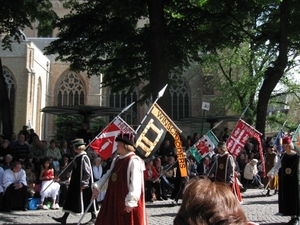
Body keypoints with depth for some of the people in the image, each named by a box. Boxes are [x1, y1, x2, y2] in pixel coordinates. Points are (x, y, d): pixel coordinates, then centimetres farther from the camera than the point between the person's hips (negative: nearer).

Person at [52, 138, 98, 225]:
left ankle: (93, 218, 13)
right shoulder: (77, 157, 9)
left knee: (88, 199, 1)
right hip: (76, 183, 10)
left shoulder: (84, 157, -18)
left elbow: (87, 172, -20)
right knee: (71, 198, 10)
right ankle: (64, 218, 15)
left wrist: (84, 184, -21)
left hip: (82, 184, -10)